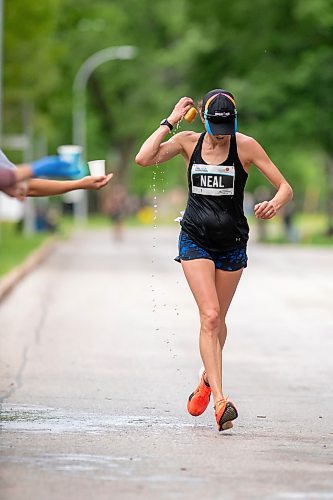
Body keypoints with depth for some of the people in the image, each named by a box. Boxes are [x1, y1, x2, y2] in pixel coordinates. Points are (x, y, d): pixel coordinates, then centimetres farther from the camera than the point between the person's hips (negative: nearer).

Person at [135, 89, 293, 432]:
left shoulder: (245, 146, -7)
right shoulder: (188, 142, -2)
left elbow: (285, 187, -7)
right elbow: (143, 159, -14)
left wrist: (274, 205, -30)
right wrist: (170, 121, -12)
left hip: (232, 243, 1)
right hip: (196, 239, -1)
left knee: (216, 320, 13)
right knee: (210, 315, -16)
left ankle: (207, 377, 42)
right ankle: (219, 399, -22)